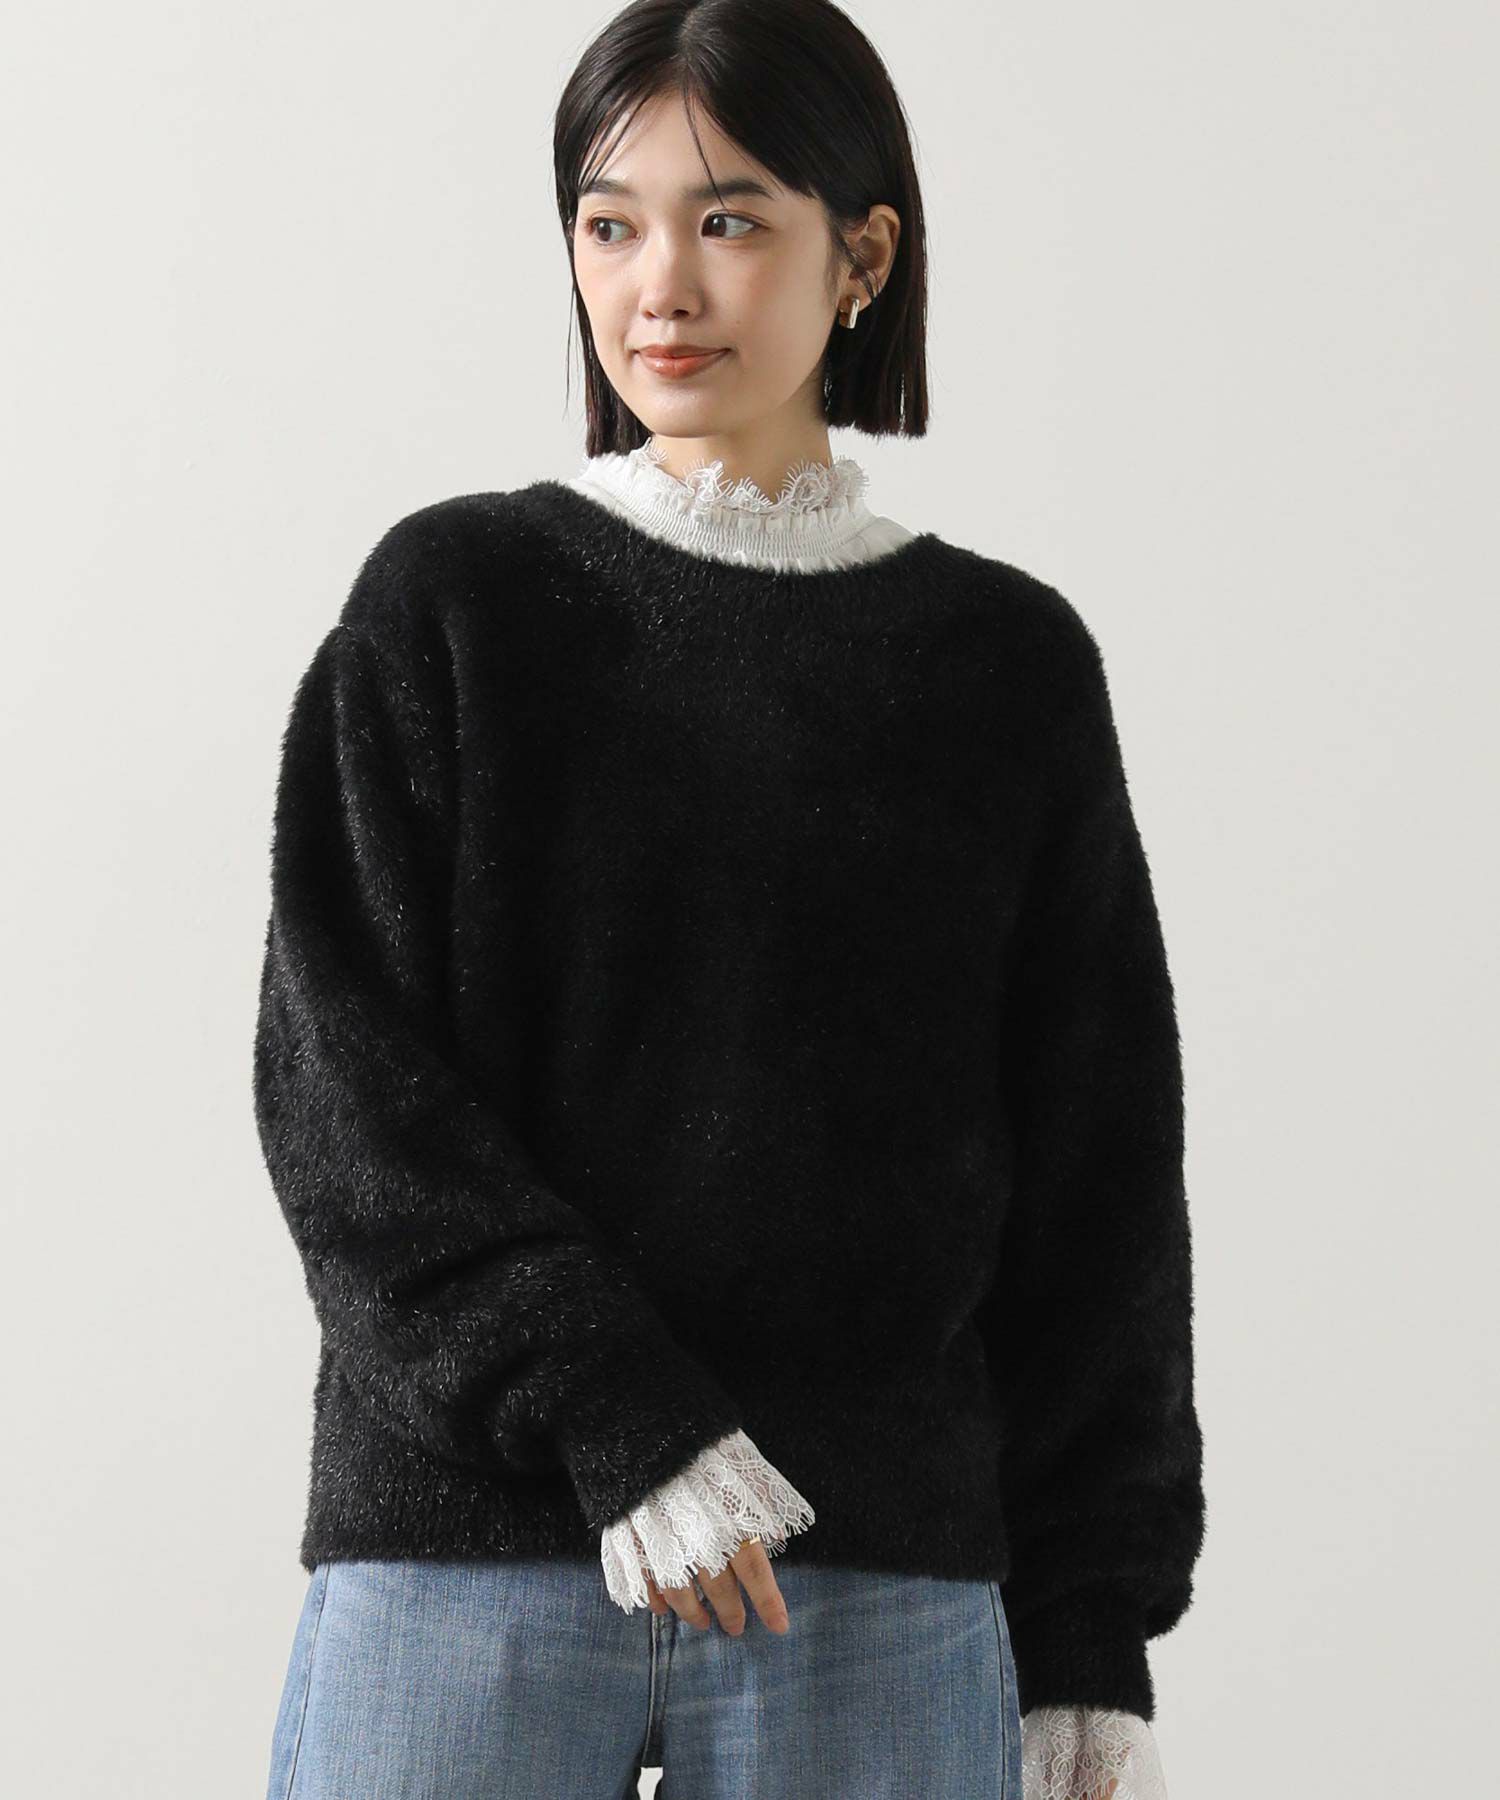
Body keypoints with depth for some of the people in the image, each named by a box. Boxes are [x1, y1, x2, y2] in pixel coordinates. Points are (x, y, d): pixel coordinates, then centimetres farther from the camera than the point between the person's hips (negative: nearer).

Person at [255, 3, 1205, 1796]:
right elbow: (343, 1083, -3)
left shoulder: (1009, 660, 8)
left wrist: (1095, 1637, 6)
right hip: (465, 1556, -1)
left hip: (883, 1593, 1)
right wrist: (604, 1406, -14)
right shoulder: (449, 601, 4)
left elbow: (1100, 1176, 9)